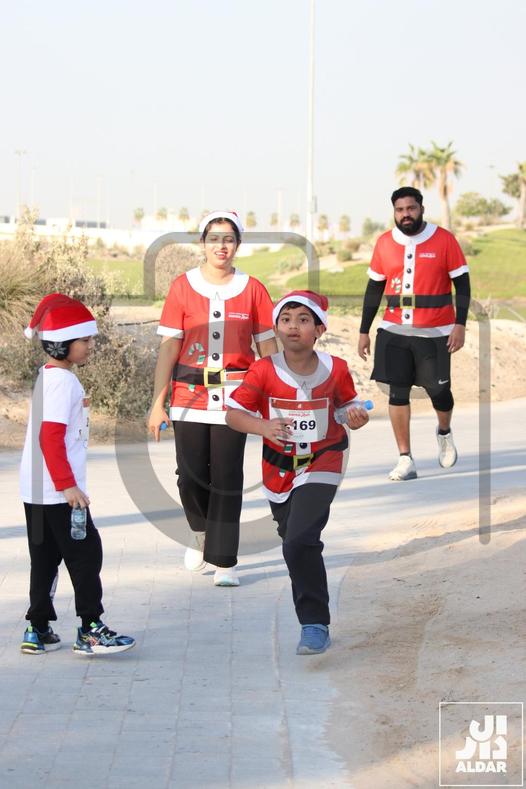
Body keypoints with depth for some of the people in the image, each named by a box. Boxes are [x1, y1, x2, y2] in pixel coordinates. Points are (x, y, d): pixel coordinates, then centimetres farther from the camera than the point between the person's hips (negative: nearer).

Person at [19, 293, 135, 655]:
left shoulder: (49, 377, 14)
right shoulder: (62, 381, -16)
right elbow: (51, 438, -21)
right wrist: (68, 486, -21)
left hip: (38, 490, 10)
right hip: (57, 491, -10)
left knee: (46, 558, 13)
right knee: (86, 554, -4)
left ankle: (39, 631, 17)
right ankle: (90, 630, 0)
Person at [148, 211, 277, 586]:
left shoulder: (252, 289, 3)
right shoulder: (183, 286, 2)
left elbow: (268, 348, 7)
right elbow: (169, 347, 1)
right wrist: (158, 403, -3)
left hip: (234, 395, 0)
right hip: (189, 395, 0)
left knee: (227, 478, -2)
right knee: (191, 476, 1)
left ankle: (224, 562, 5)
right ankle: (202, 531, 32)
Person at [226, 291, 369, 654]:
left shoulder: (335, 369, -9)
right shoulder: (264, 371, -11)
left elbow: (345, 408, 6)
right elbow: (234, 413, -9)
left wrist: (355, 419, -18)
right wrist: (262, 426, -28)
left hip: (321, 465, -3)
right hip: (279, 470, 3)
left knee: (300, 542, -21)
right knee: (294, 545, 16)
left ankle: (316, 625, -12)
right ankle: (312, 617, 39)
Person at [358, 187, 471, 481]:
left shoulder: (445, 240, -5)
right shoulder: (384, 243, 5)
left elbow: (462, 284, -2)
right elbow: (374, 289, 12)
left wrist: (460, 324, -12)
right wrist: (364, 331, 10)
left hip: (435, 332, -2)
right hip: (395, 331, 3)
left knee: (439, 390, 2)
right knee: (398, 392, -1)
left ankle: (445, 433, 35)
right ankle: (406, 460, 5)